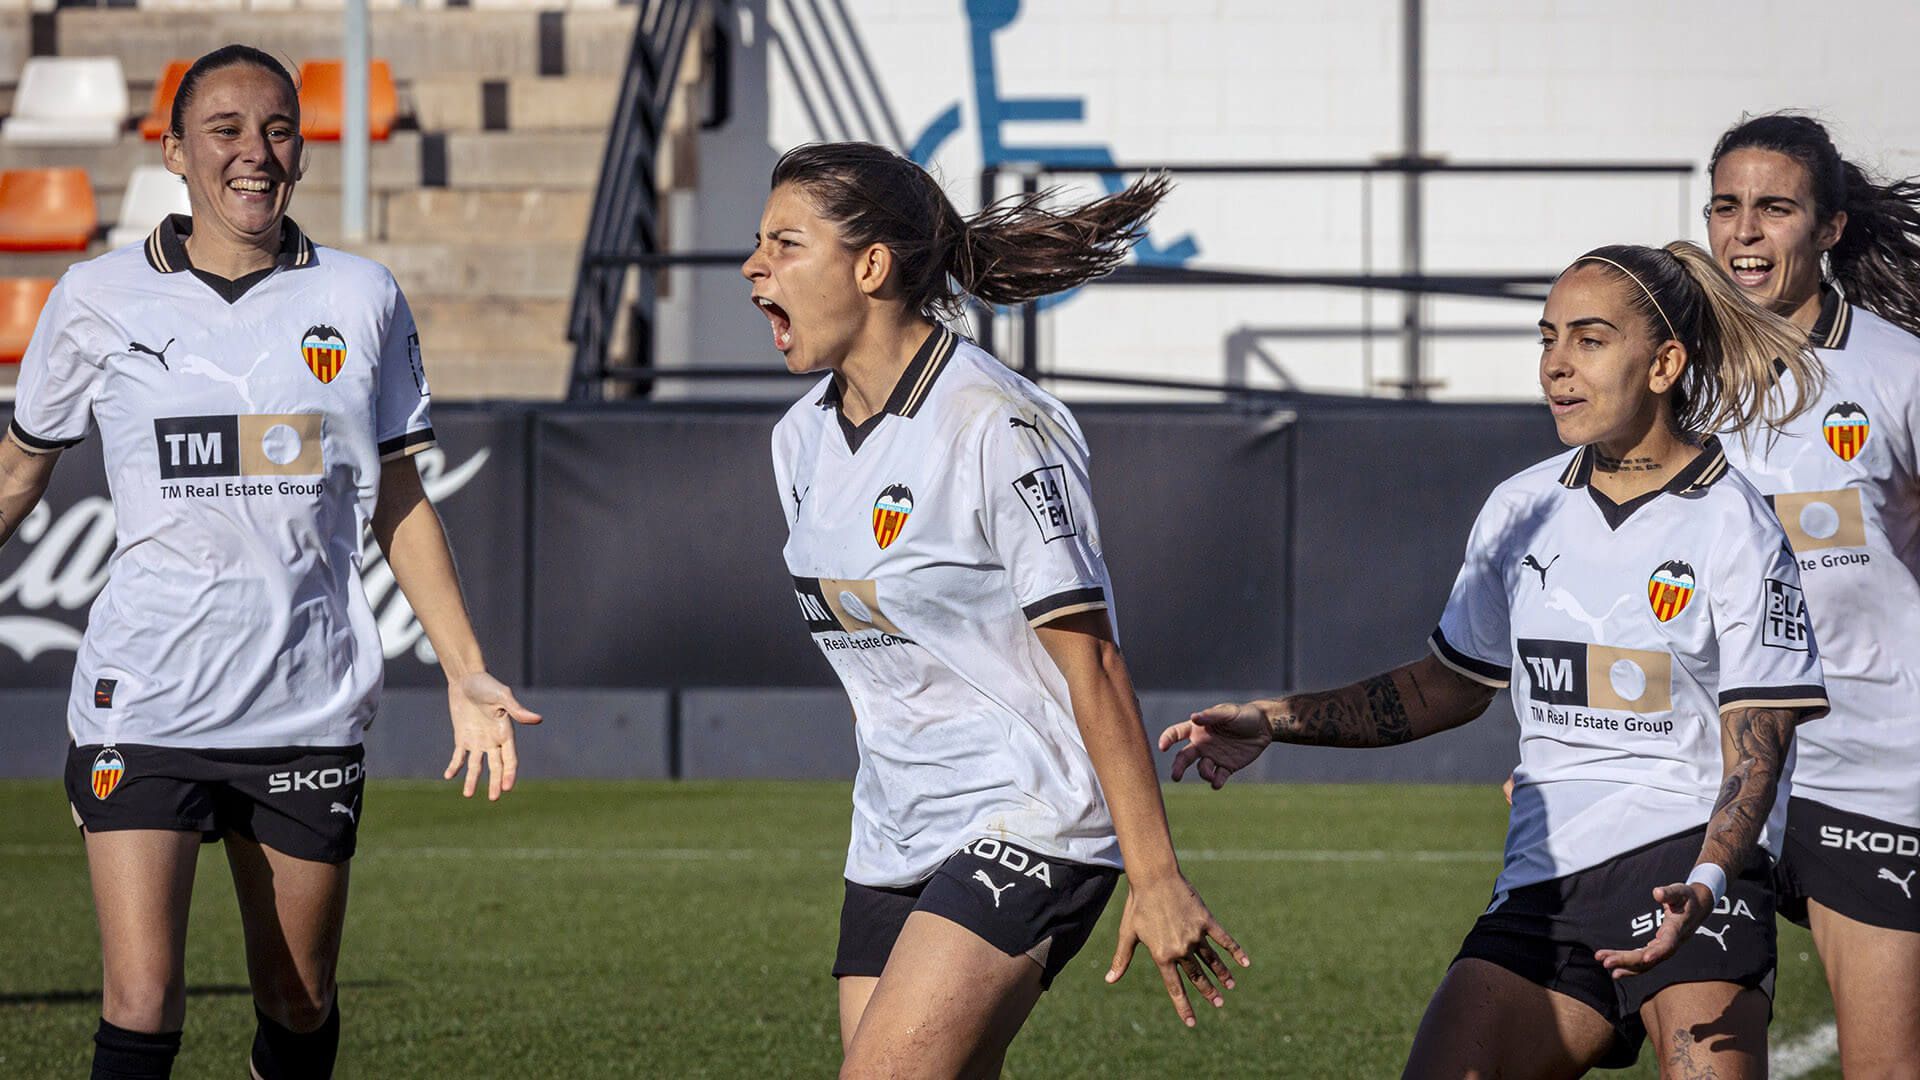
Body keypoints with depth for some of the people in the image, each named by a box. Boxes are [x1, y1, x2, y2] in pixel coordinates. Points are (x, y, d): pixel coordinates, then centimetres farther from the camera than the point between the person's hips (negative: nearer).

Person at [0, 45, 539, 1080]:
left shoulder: (361, 299, 6)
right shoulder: (99, 300, 2)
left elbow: (398, 499, 14)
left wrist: (466, 672, 10)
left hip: (308, 710, 2)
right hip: (143, 705, -2)